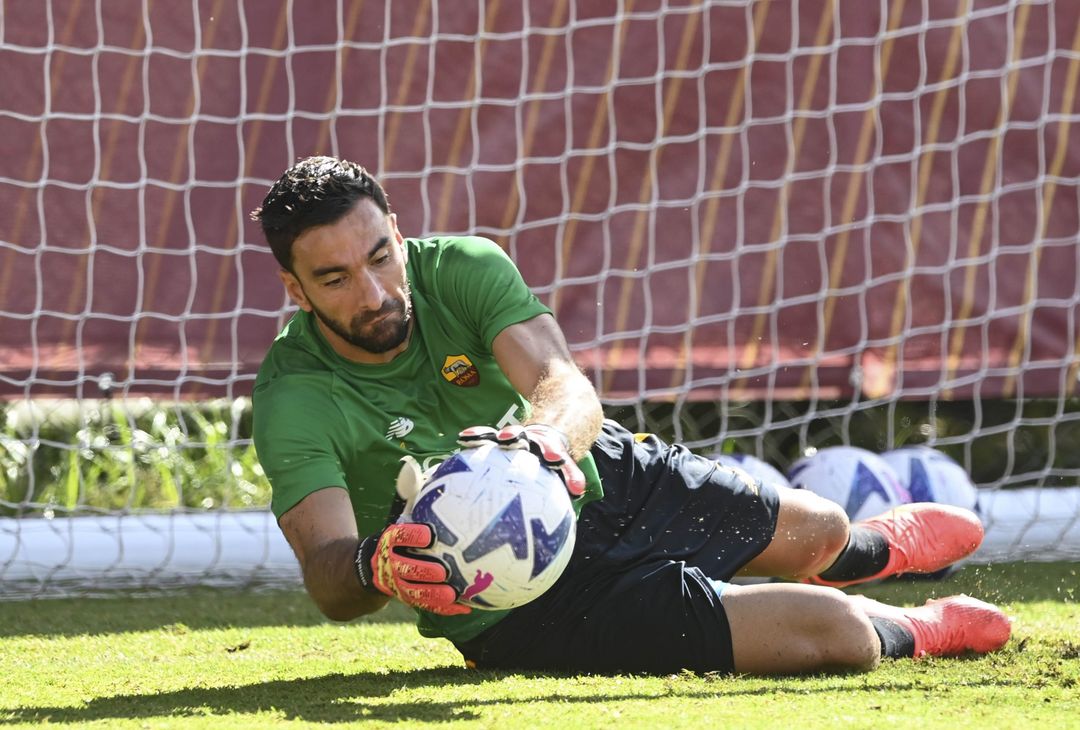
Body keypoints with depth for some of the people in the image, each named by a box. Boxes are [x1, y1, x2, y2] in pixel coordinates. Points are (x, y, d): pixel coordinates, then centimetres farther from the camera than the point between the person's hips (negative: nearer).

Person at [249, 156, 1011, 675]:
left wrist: (546, 437, -56)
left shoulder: (461, 269, -18)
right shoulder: (294, 404, -28)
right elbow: (327, 576, -37)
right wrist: (373, 567, -63)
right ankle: (907, 634, 29)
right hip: (522, 608, -5)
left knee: (817, 533, 26)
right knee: (830, 630, -10)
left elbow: (570, 389, -31)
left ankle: (876, 546, 67)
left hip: (602, 476, 5)